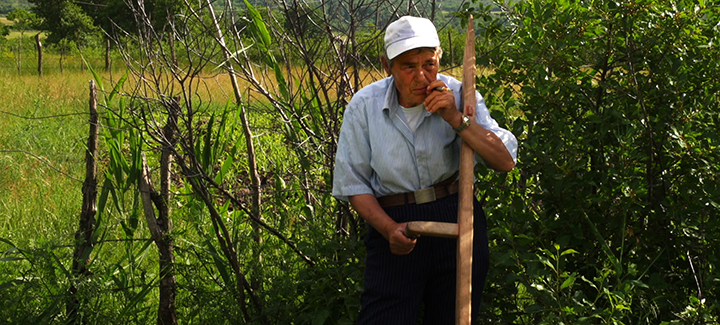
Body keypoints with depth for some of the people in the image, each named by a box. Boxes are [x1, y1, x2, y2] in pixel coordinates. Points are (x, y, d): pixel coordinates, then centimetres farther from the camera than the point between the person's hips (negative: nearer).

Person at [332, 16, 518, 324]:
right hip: (394, 221, -1)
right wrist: (388, 228, -16)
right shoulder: (364, 105, -6)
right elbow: (353, 183, -2)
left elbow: (506, 161, -10)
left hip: (458, 220, 1)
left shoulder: (458, 96, -6)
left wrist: (457, 120, -21)